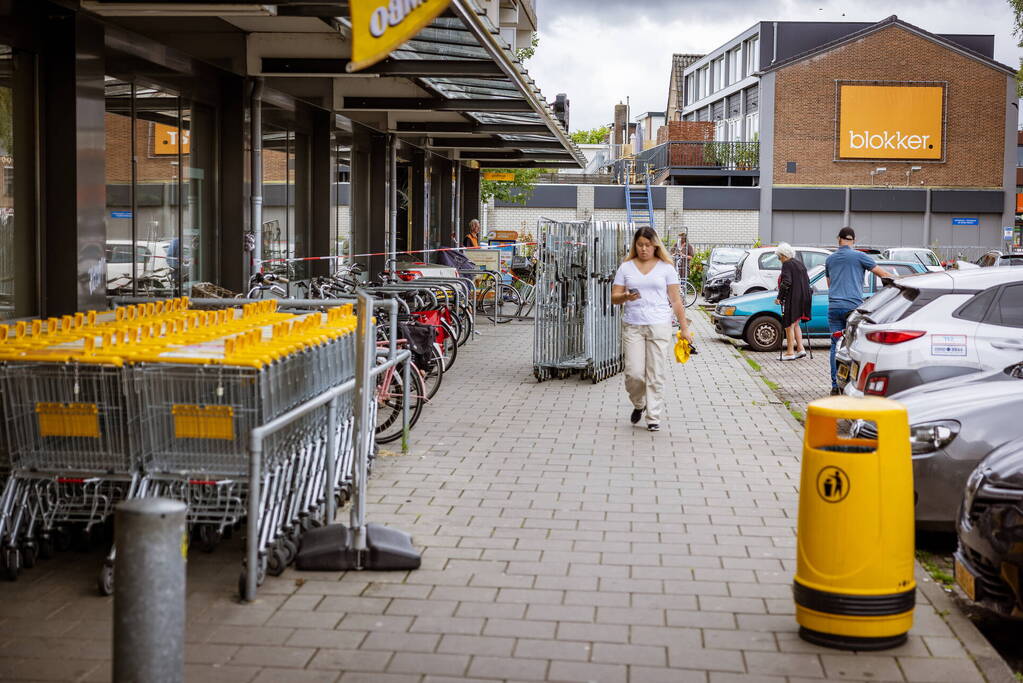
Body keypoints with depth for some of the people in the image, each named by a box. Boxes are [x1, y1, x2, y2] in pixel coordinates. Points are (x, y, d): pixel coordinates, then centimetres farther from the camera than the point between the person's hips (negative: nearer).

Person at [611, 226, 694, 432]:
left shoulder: (666, 268, 7)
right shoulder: (626, 268, 9)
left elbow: (675, 300, 7)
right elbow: (614, 298, 7)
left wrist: (684, 328, 3)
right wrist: (626, 296, -15)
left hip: (659, 326, -1)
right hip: (632, 327, 1)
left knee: (656, 374, -2)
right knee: (634, 373, -6)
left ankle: (653, 417, 6)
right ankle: (638, 404, 23)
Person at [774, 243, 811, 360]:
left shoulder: (787, 265, -13)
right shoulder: (800, 263, 13)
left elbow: (786, 282, -22)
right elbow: (807, 280, 16)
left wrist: (779, 297, -17)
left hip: (792, 299, -9)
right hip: (803, 298, 9)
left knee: (789, 325, 0)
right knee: (795, 325, 18)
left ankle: (790, 352, 2)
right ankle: (800, 348, 13)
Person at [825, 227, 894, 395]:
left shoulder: (830, 259, 15)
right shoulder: (859, 256, 0)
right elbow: (883, 274, 1)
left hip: (834, 307, 3)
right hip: (853, 306, -3)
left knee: (836, 347, 5)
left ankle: (836, 385, 2)